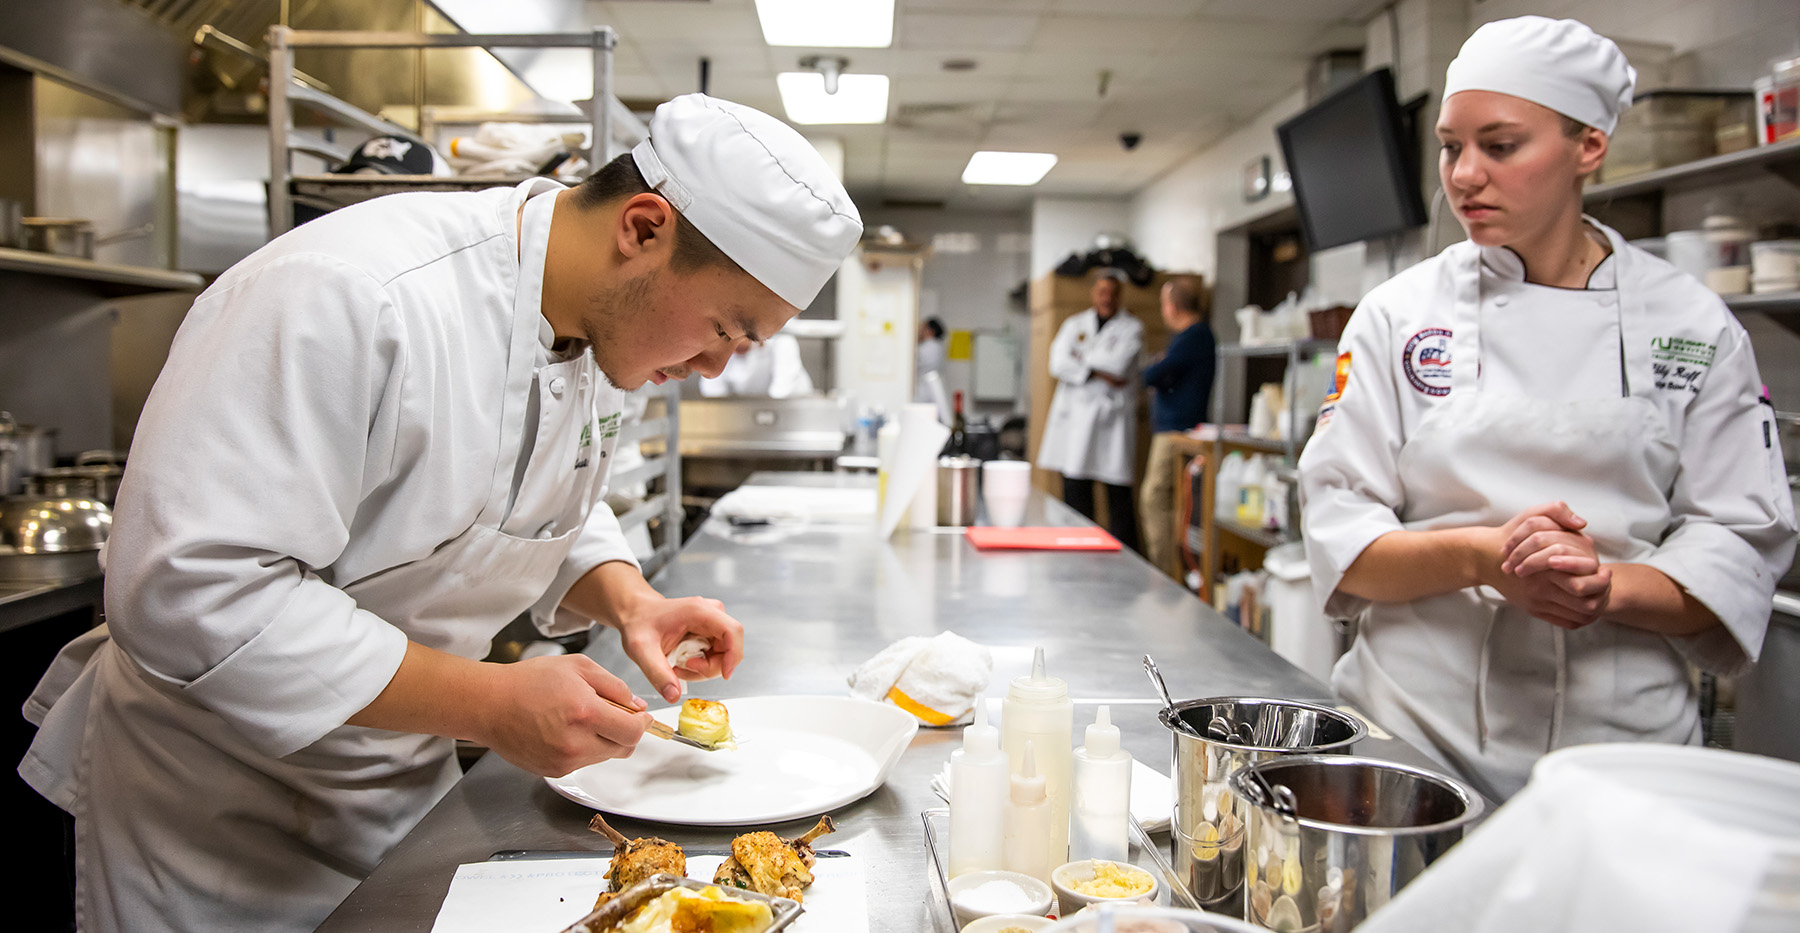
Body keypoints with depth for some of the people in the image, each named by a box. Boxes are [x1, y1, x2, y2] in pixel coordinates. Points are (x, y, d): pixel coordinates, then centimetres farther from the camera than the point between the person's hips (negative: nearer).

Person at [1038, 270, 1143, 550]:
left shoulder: (1132, 328, 7)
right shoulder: (1074, 325, 14)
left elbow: (1118, 364, -11)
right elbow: (1058, 363, -2)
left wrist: (1081, 360, 0)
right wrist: (1098, 372, -10)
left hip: (1113, 417, -3)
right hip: (1075, 415, 3)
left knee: (1118, 493, -4)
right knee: (1075, 491, 3)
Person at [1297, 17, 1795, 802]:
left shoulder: (1691, 325, 1)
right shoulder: (1400, 314, -2)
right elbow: (1338, 531, -4)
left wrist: (1606, 586, -19)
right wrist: (1479, 557, -22)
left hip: (1617, 736, 1)